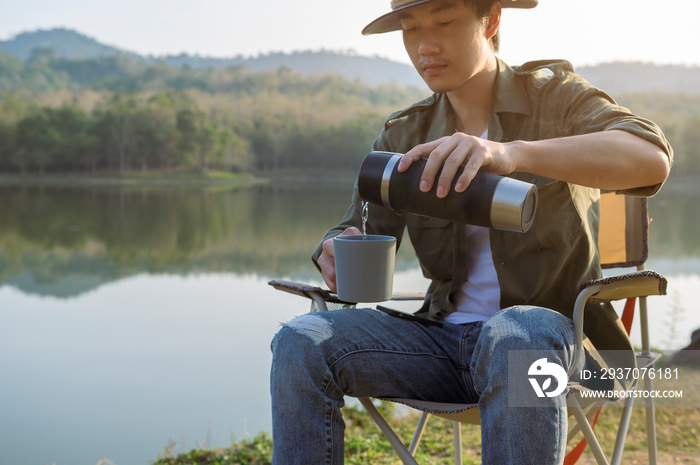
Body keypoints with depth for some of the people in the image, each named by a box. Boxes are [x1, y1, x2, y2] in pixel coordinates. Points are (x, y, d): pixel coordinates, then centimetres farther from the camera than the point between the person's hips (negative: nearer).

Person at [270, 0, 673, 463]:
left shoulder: (554, 95, -2)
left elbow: (652, 159, -22)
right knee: (300, 342, -18)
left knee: (514, 337, -40)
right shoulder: (402, 137, 10)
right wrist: (337, 252, -18)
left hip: (548, 326, -4)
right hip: (447, 335, 4)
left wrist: (513, 152, -39)